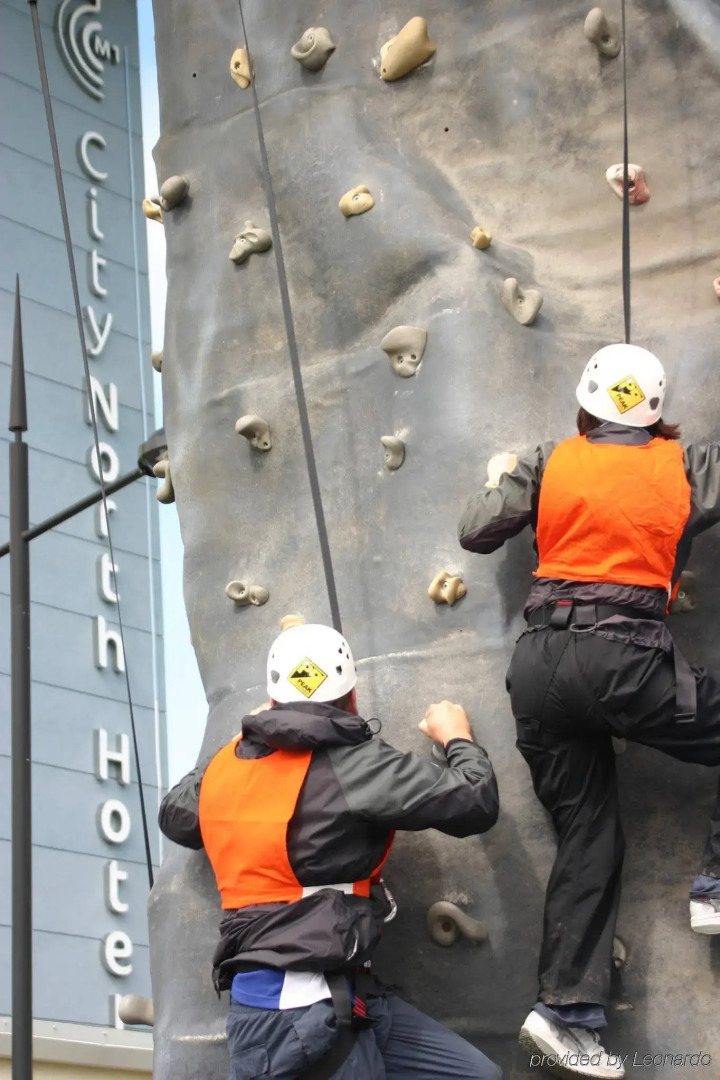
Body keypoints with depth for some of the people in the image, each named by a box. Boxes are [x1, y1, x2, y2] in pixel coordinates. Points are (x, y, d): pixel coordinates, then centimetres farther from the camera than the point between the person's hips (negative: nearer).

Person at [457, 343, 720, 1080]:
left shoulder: (551, 464, 10)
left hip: (540, 660, 4)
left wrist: (497, 479, 30)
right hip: (624, 658, -4)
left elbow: (475, 532, 11)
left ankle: (568, 1011, 4)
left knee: (586, 835, 9)